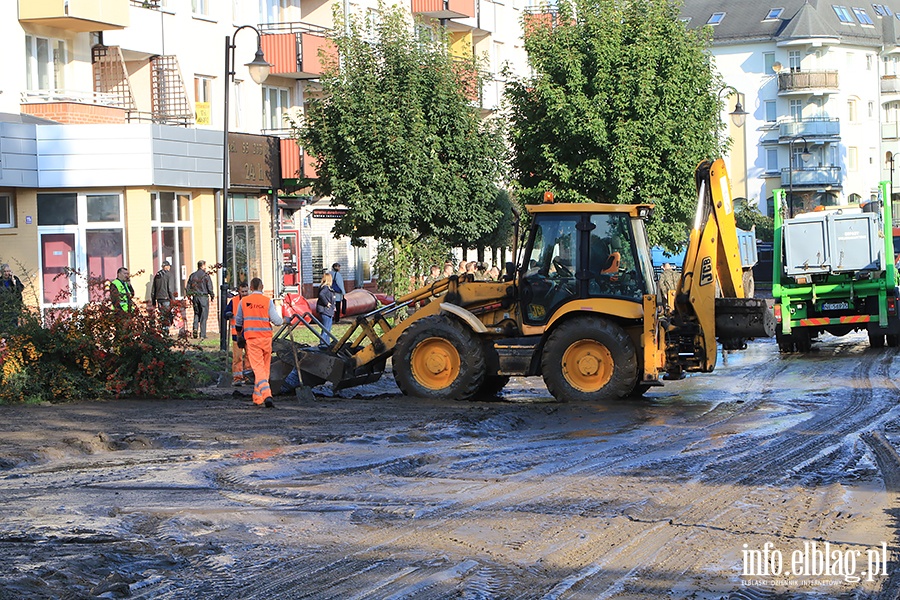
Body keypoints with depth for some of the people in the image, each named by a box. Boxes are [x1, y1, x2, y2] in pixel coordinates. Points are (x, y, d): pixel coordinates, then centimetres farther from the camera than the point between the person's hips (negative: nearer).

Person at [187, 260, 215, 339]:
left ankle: (195, 327, -6)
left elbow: (188, 288, 10)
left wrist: (190, 298, 16)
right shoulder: (205, 275, -7)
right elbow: (210, 287, -9)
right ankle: (203, 335, 0)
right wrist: (212, 296, 4)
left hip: (195, 297, 4)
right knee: (204, 316, 1)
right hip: (204, 297, -4)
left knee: (196, 314, 17)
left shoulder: (192, 275, 8)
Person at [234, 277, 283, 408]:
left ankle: (266, 395, -25)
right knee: (265, 367, 13)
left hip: (251, 338, 0)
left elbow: (238, 321, 14)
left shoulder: (244, 301, 3)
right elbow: (276, 320, -6)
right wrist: (284, 320, 17)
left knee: (258, 368, -6)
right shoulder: (268, 301, -2)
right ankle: (258, 398, 18)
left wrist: (239, 336, 30)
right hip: (266, 337, 0)